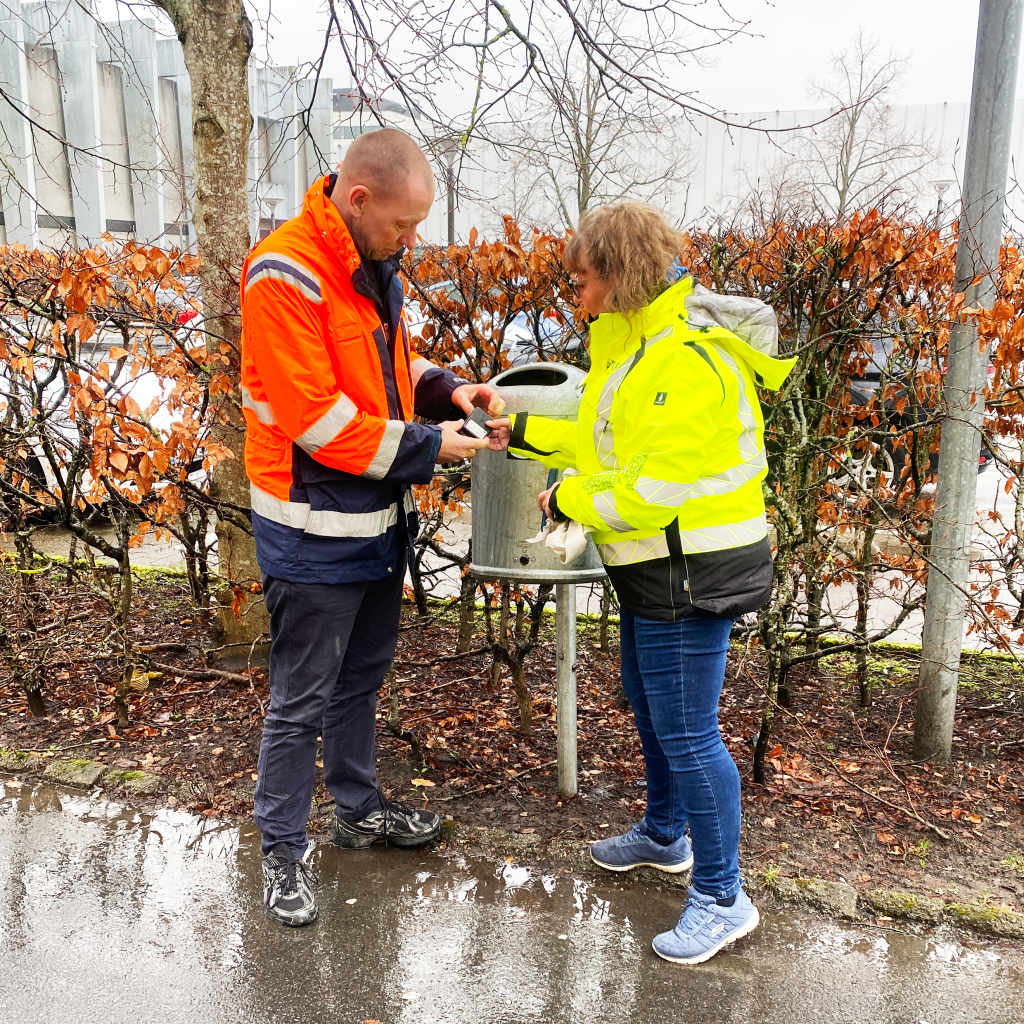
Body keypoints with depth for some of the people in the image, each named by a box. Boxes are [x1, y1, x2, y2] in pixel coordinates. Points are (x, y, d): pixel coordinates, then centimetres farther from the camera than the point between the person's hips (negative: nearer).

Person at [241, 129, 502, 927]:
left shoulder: (375, 264, 7)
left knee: (363, 675, 21)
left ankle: (359, 808, 39)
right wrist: (426, 447, -17)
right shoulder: (285, 276, -20)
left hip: (381, 515, 9)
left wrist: (446, 389, 0)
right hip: (316, 530, -8)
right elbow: (315, 418, -23)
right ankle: (285, 848, 23)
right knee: (304, 698, 5)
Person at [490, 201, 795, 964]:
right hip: (655, 566, 11)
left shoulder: (690, 358, -23)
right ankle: (665, 837, 46)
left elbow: (655, 484, -27)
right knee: (649, 705, 24)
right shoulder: (638, 340, 11)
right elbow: (613, 440, 18)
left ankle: (723, 898, 16)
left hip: (692, 571, -11)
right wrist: (525, 432, 12)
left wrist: (569, 501, -14)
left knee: (687, 733, -2)